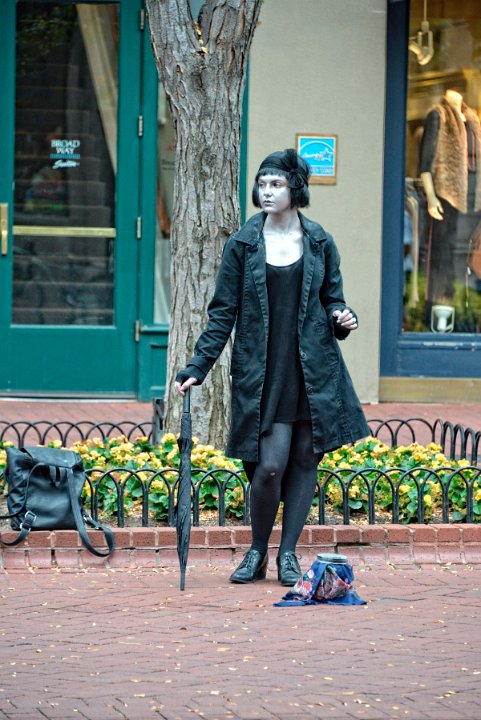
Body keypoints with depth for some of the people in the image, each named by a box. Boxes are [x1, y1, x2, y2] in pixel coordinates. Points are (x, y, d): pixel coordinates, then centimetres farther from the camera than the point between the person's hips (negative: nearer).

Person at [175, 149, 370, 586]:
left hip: (312, 370, 2)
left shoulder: (320, 244, 7)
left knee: (304, 459, 3)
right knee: (270, 464, -10)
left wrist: (341, 321, -8)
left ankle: (288, 554, 14)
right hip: (262, 372, -2)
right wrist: (197, 368, -3)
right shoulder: (242, 246, 3)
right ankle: (257, 552, 9)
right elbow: (223, 313, 3)